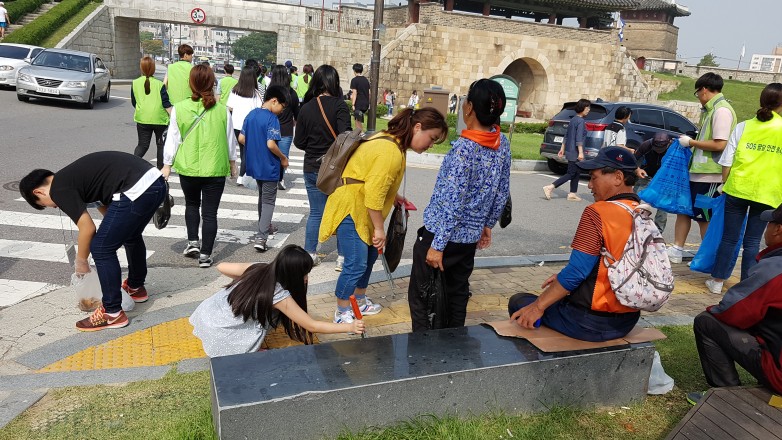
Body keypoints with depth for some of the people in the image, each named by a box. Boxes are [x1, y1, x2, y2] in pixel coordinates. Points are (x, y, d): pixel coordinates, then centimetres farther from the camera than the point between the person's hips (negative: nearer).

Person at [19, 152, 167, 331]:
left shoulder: (59, 189, 2)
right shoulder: (72, 176, 28)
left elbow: (88, 228, 3)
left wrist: (81, 262, 19)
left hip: (136, 189, -10)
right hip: (155, 181, 10)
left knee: (101, 248, 4)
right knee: (130, 235, 32)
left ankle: (112, 313, 12)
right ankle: (136, 287, 51)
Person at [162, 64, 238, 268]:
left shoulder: (179, 108, -7)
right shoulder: (222, 110, -6)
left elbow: (172, 139, -1)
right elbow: (230, 140, 5)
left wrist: (167, 165, 10)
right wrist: (232, 163, 20)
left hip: (188, 168, 1)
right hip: (215, 169, -1)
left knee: (191, 204, 25)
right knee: (210, 212, 6)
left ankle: (193, 242, 20)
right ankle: (205, 254, 8)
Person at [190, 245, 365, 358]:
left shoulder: (259, 268, -5)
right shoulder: (279, 295, -22)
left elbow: (221, 267, 5)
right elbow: (312, 326, -17)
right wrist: (350, 327, -14)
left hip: (206, 311, 7)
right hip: (218, 334, -7)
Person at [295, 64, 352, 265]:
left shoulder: (306, 108, -1)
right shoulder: (339, 105, -13)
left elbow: (298, 142, 3)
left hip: (312, 169, 3)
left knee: (315, 213, 15)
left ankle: (310, 254, 19)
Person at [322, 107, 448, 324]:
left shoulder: (390, 140, 8)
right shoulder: (391, 151, -25)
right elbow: (374, 194, -27)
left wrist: (394, 197, 12)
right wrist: (379, 228, -19)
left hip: (361, 210, 11)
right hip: (351, 210, -11)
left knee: (369, 256, 18)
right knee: (356, 264, -7)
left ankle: (360, 302, 35)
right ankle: (341, 313, 8)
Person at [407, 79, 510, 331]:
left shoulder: (465, 148, -23)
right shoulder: (502, 143, -1)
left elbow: (453, 202, -23)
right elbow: (502, 193, 8)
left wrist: (438, 245, -18)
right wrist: (487, 224, 20)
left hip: (441, 232, -7)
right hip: (471, 236, 7)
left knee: (420, 295, 7)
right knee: (457, 293, 21)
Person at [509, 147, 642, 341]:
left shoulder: (597, 213, -20)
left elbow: (576, 272, -21)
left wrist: (538, 307, -11)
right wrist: (564, 277, 15)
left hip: (591, 323, -8)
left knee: (518, 302, 8)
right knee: (561, 297, 32)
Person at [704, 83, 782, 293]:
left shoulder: (743, 127, 1)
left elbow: (727, 163, 1)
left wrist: (726, 184, 14)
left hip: (737, 189, 1)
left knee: (729, 237, 11)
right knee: (752, 241, 8)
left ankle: (717, 280, 17)